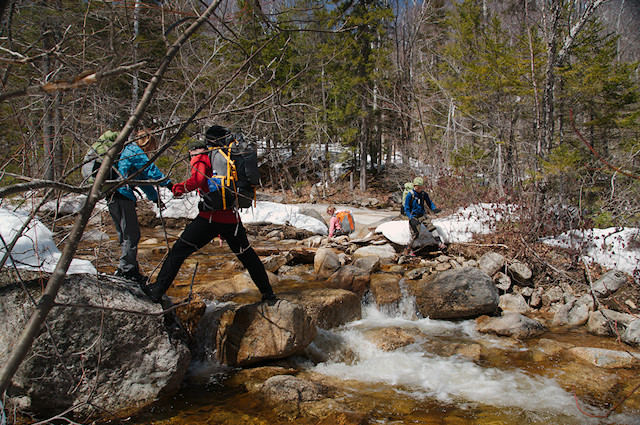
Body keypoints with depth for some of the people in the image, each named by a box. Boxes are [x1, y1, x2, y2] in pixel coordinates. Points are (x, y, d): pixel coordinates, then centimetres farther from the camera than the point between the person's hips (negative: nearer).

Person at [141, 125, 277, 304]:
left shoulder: (201, 158, 2)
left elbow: (199, 179, -20)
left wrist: (181, 188, -4)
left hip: (210, 217, -5)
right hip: (232, 217, 5)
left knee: (179, 251, 7)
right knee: (247, 254, 19)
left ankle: (157, 291, 9)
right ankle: (268, 293, 24)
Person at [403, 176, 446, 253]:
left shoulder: (424, 194, -2)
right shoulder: (410, 195, -14)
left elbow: (429, 202, 10)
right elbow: (407, 209, -12)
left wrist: (434, 209, -11)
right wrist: (412, 219, -24)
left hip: (422, 215, 4)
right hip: (413, 216, -4)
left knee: (431, 226, -14)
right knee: (415, 234, -10)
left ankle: (440, 243, -11)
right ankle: (408, 249, 6)